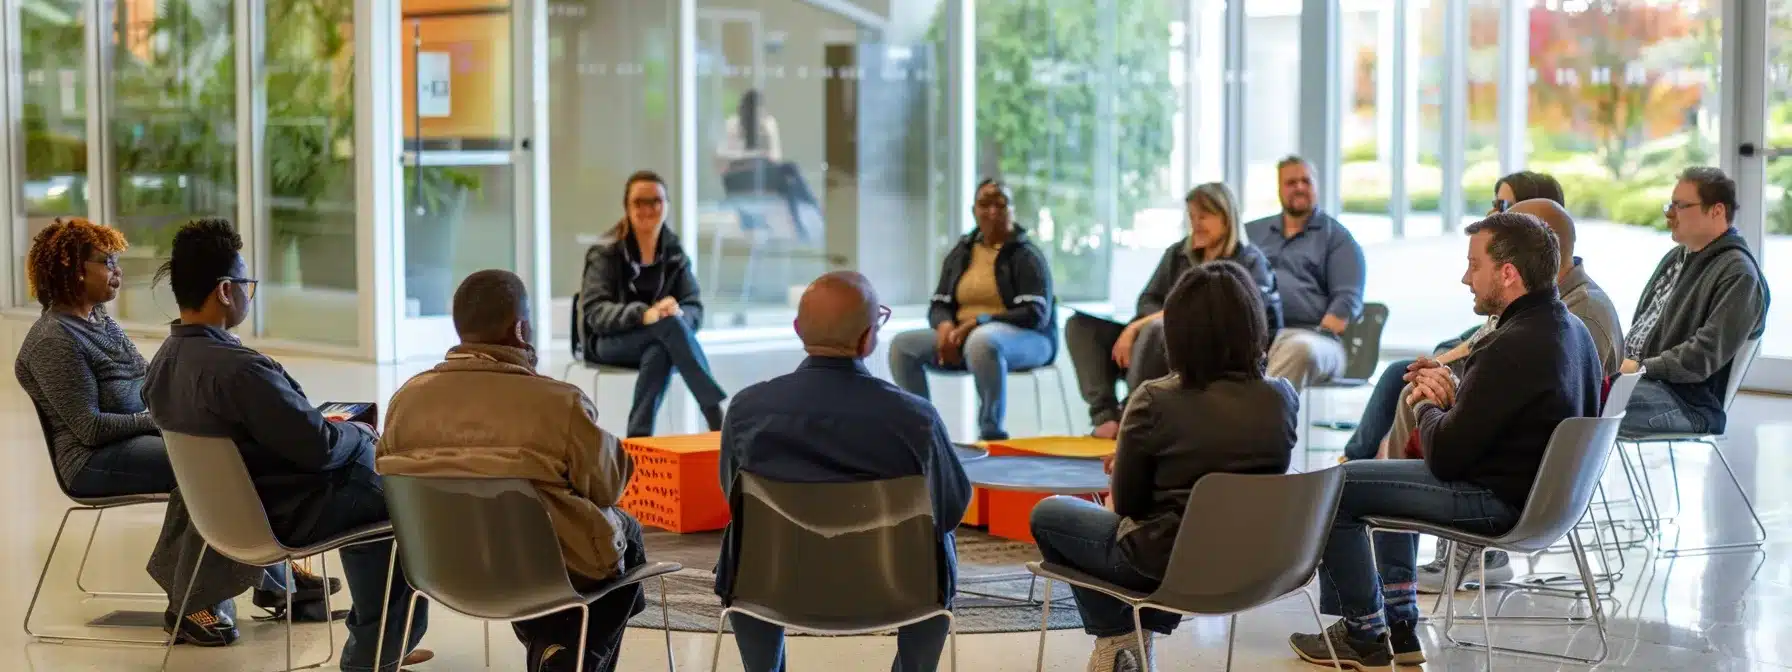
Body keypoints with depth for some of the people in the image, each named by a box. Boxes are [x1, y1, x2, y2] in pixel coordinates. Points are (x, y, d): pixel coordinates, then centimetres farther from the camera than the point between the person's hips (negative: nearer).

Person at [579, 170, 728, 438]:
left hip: (658, 341, 3)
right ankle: (719, 418, -40)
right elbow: (594, 312, -16)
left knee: (660, 352, -38)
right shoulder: (605, 253, -6)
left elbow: (694, 308, -3)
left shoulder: (675, 253, 4)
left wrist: (678, 315, -29)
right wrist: (643, 315, -34)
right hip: (608, 342, -3)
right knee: (670, 324, -35)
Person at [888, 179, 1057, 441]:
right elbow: (938, 305, 12)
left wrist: (978, 322, -23)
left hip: (1026, 339, -6)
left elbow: (1036, 315, -16)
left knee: (982, 342, -41)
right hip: (962, 335, 6)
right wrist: (945, 326, -14)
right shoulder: (960, 254, 13)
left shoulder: (1027, 256, -5)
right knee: (902, 345, -16)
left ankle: (991, 431, -32)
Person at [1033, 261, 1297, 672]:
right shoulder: (1283, 398, -6)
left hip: (1170, 564, -5)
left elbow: (1126, 504, -6)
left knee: (1047, 515, 19)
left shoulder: (1155, 401, -17)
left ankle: (1117, 639, 21)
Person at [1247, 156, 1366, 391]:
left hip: (1307, 334, -3)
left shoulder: (1337, 237, 15)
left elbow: (1347, 299, 3)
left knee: (1301, 349, -41)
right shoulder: (1252, 232, 28)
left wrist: (1320, 336, -13)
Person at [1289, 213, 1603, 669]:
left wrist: (1430, 408, -2)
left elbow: (1444, 456, -23)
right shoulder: (1572, 329, 3)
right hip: (1540, 489, 10)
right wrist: (1455, 395, 1)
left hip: (1498, 501, -10)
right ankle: (1398, 625, 31)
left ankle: (1365, 635, 11)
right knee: (1390, 472, 33)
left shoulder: (1513, 348, -28)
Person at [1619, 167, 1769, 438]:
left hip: (1688, 400, -9)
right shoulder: (1676, 257, 23)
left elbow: (1707, 354, -18)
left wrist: (1642, 368, -17)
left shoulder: (1738, 274, -8)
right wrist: (1622, 364, 5)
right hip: (1634, 377, 9)